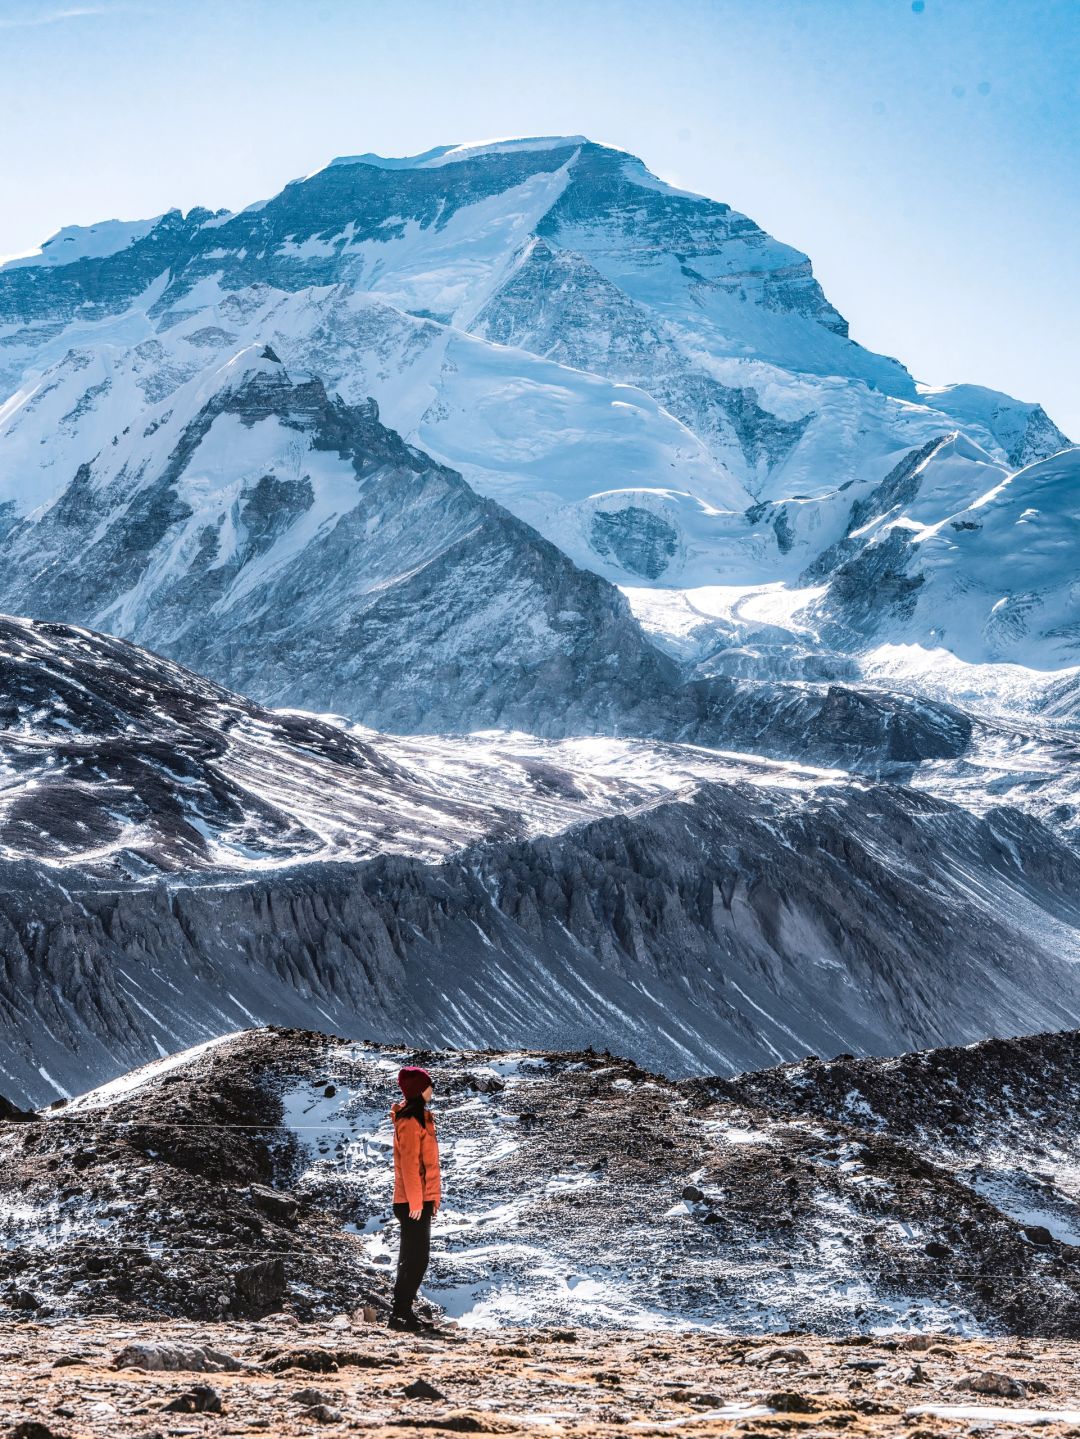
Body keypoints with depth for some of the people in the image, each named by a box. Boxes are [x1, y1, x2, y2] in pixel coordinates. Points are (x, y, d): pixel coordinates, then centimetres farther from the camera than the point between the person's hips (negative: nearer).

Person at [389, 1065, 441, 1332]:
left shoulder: (418, 1117, 16)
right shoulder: (411, 1121, -15)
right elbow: (409, 1164, -19)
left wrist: (430, 1198, 21)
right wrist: (416, 1201, -21)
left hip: (419, 1200, 10)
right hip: (414, 1201, -10)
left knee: (411, 1258, 13)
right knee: (416, 1259, -8)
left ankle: (403, 1312, 17)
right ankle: (401, 1313, -7)